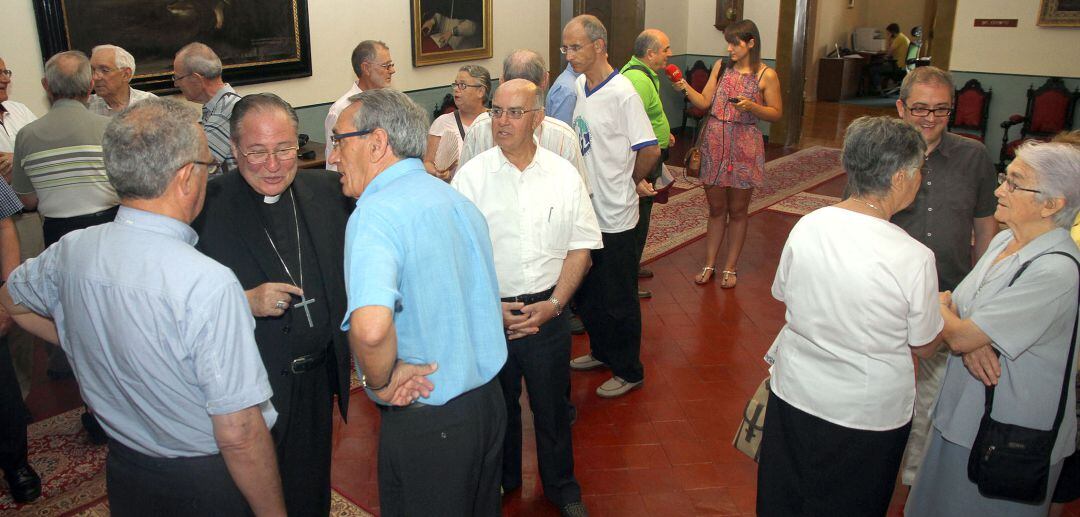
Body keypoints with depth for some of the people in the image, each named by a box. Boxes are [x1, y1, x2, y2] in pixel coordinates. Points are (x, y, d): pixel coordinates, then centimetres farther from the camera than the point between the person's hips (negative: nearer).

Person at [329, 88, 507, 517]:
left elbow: (370, 325, -40)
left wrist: (379, 381, -20)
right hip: (489, 400, 8)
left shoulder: (376, 213, -22)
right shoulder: (458, 200, 6)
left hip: (427, 423, -8)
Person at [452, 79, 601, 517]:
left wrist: (553, 304, -10)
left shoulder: (564, 175, -2)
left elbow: (581, 246, 0)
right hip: (487, 313, 0)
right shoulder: (470, 177, -6)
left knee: (552, 406, 15)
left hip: (547, 312, 1)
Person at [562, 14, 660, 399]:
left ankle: (629, 371, 23)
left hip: (613, 215, -8)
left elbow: (649, 151, -17)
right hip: (584, 208, 8)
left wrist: (626, 183, -3)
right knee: (585, 292, 20)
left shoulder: (622, 94, -19)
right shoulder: (579, 86, 5)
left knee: (618, 299, 6)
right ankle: (602, 351, 41)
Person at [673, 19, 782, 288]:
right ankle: (709, 265, 21)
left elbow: (776, 113, -1)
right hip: (714, 144, 3)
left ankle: (730, 267, 21)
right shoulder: (721, 66, 6)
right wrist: (685, 87, -12)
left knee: (737, 210, 8)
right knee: (716, 208, 11)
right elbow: (704, 102, 4)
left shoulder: (766, 75, -4)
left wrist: (751, 106, -17)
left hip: (744, 147, -3)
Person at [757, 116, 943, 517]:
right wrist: (941, 305, 9)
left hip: (794, 394, 3)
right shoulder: (914, 259, -24)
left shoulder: (806, 226, -13)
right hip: (870, 415, -3)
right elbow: (924, 346, -10)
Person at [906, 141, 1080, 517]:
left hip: (1009, 443, -8)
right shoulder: (1005, 241, 3)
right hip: (966, 415, 8)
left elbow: (959, 336, -26)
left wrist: (940, 307, -5)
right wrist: (972, 342, -16)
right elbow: (954, 306, 6)